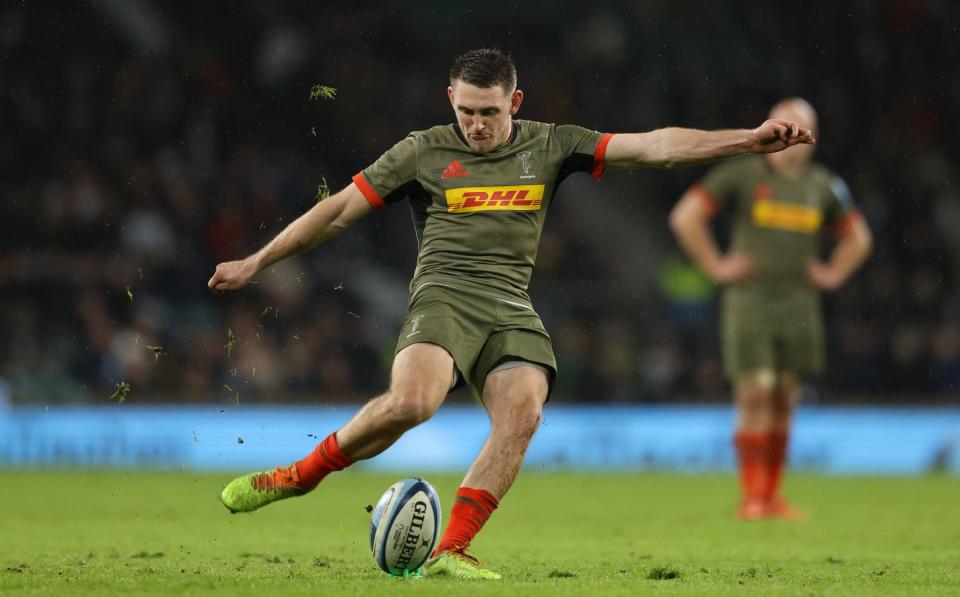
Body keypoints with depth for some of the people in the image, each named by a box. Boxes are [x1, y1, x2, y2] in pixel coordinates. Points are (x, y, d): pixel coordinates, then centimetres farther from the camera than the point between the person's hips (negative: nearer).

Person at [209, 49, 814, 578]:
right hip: (444, 294, -3)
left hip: (512, 310, 3)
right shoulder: (423, 152, 5)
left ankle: (450, 550, -21)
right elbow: (339, 209, 8)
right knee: (411, 402, -30)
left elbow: (653, 146, 4)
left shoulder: (549, 146, 10)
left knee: (523, 414, -24)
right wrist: (254, 264, 9)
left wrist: (749, 140, -5)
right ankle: (298, 476, -10)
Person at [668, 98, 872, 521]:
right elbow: (685, 216, -3)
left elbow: (858, 236, 26)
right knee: (755, 395, -11)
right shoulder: (742, 175, -2)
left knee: (784, 402, 4)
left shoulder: (824, 187, 11)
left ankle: (772, 496, 11)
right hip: (749, 300, -4)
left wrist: (833, 274, 13)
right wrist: (715, 265, -5)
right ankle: (750, 496, -10)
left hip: (799, 306, 4)